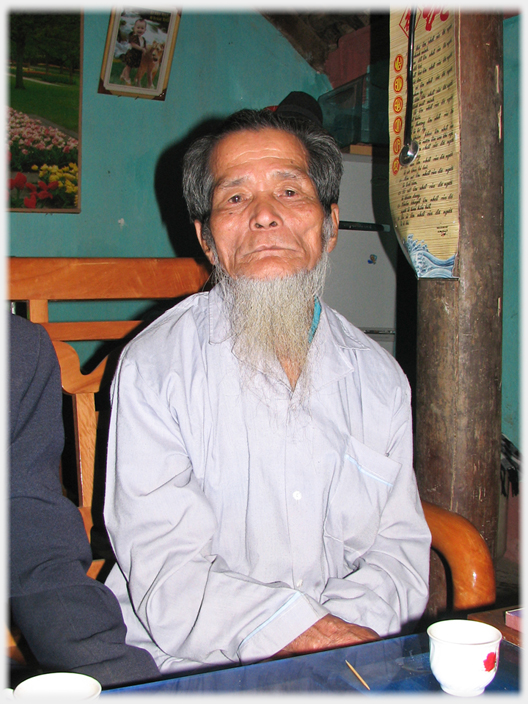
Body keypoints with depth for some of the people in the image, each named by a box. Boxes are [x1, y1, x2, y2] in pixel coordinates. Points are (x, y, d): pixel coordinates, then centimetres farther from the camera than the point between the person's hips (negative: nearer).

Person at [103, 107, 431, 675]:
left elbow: (399, 544, 7)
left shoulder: (380, 378, 6)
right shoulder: (152, 368, -6)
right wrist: (301, 632, -21)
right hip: (191, 672, -3)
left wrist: (354, 635, -12)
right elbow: (165, 570, -11)